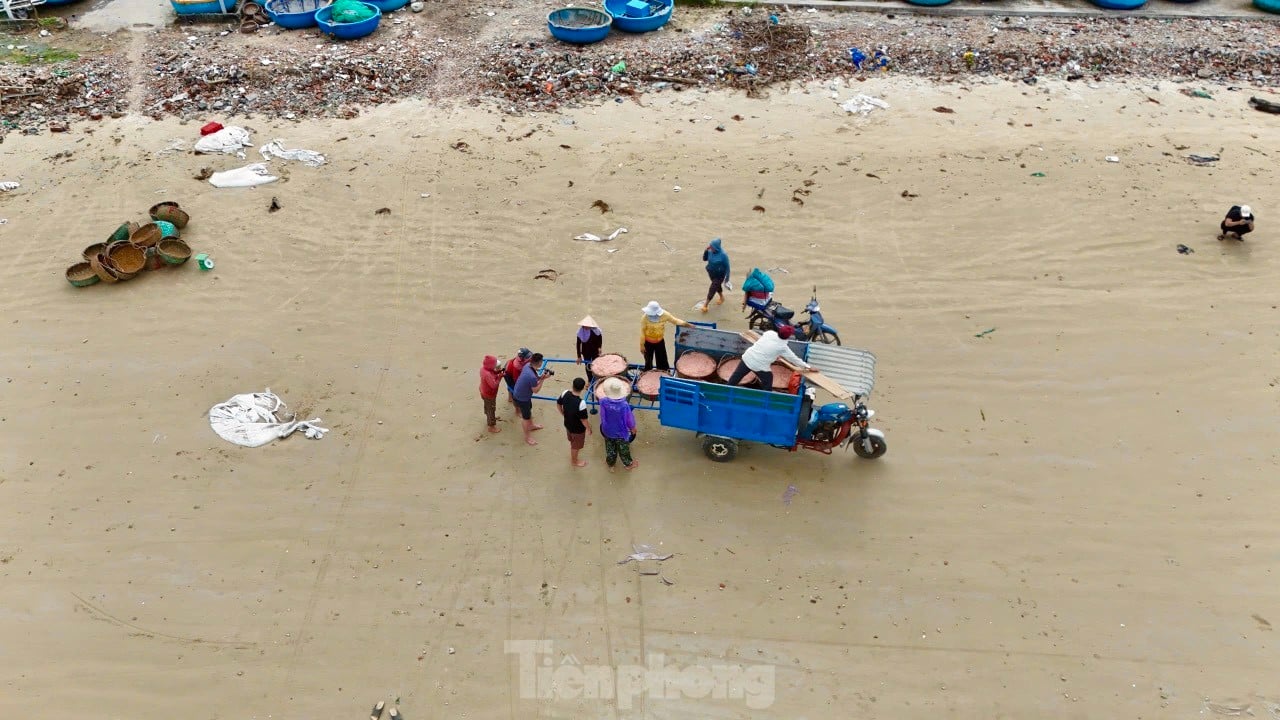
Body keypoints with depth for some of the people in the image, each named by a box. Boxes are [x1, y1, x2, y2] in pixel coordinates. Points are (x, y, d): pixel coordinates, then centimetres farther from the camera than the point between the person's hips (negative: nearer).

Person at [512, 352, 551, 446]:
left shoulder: (528, 365, -14)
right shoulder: (532, 376, -40)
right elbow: (536, 390, -23)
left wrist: (540, 377, -11)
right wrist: (543, 379, -21)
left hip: (518, 392, 9)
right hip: (522, 398, -9)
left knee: (529, 409, 32)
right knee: (526, 417, 13)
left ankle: (531, 426, 58)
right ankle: (527, 437, 34)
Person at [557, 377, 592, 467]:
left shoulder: (565, 393, -22)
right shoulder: (581, 403, -40)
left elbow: (558, 404, -3)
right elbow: (583, 419, -28)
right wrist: (588, 428, -8)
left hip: (567, 424, 6)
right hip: (578, 429, -6)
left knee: (572, 440, 35)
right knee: (576, 446, 23)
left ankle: (572, 456, 63)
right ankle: (574, 461, 48)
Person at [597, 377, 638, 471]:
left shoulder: (604, 402, -28)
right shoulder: (624, 405, -34)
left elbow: (599, 392, -2)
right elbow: (630, 420, -20)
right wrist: (633, 428, 1)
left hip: (608, 431, 2)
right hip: (621, 433, -2)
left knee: (610, 449, 27)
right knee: (623, 449, 24)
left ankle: (610, 464, 49)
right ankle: (628, 463, 48)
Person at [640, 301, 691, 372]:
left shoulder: (664, 314, -21)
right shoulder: (645, 318, -26)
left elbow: (675, 320, -7)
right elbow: (642, 332, -17)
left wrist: (686, 324, -18)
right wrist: (642, 345, -12)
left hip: (660, 341, 2)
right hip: (648, 342, -2)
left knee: (662, 361, 13)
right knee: (648, 361, 13)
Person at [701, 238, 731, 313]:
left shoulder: (723, 255, -26)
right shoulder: (710, 251, -12)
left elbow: (727, 267, -17)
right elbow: (704, 259, 1)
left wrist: (727, 278, -11)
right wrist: (706, 250, -17)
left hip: (719, 275, -6)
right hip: (711, 273, 6)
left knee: (712, 289, -3)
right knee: (717, 286, 25)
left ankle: (706, 304, 6)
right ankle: (722, 297, 50)